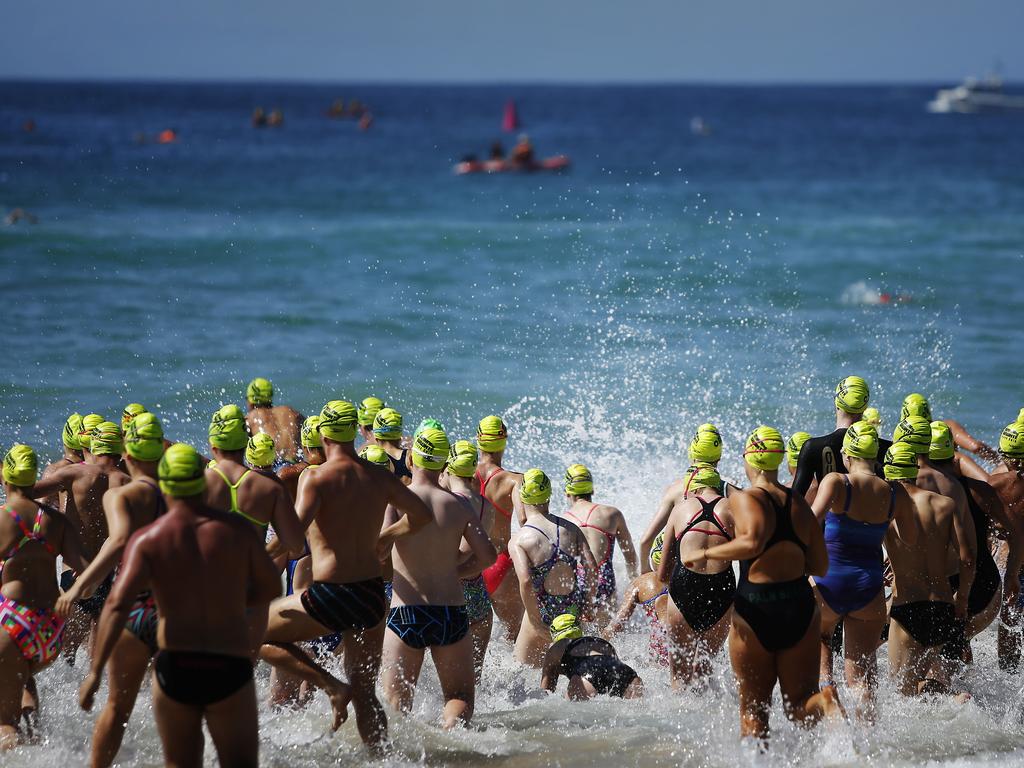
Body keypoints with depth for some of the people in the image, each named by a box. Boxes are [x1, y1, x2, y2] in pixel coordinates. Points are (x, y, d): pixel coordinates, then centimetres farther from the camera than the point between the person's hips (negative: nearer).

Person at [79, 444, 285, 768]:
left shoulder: (148, 540, -5)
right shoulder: (238, 530, 0)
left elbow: (118, 604, -16)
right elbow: (270, 589, 9)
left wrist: (95, 671, -14)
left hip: (175, 668, 0)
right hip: (230, 669, 0)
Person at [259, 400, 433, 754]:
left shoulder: (315, 478, -11)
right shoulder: (378, 477, 5)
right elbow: (422, 514, 13)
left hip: (330, 595, -6)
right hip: (373, 593, 6)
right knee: (365, 694, 16)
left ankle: (331, 686, -1)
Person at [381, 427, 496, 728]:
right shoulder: (460, 506, 4)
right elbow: (488, 556, 0)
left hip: (406, 612, -2)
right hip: (452, 611, 2)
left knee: (395, 701, 6)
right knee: (460, 696, 14)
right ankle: (452, 729, -17)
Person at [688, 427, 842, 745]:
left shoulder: (743, 499, -8)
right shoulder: (799, 503, 8)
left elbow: (752, 541, -27)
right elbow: (820, 566, 10)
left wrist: (704, 554, -16)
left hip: (755, 610, -4)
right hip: (801, 608, 4)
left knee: (753, 709, 12)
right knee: (799, 704, 9)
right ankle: (825, 702, -22)